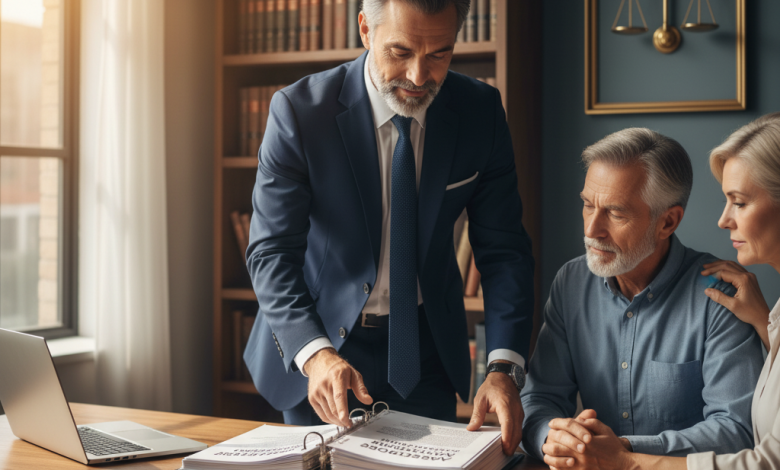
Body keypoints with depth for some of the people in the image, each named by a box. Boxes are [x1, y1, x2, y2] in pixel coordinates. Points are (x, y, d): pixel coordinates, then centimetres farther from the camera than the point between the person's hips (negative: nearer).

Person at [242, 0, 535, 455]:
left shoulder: (481, 112, -11)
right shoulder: (300, 111, -19)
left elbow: (503, 248, -9)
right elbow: (272, 251, -19)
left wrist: (504, 367, -23)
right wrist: (315, 352, -36)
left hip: (424, 348, 2)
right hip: (319, 337, -2)